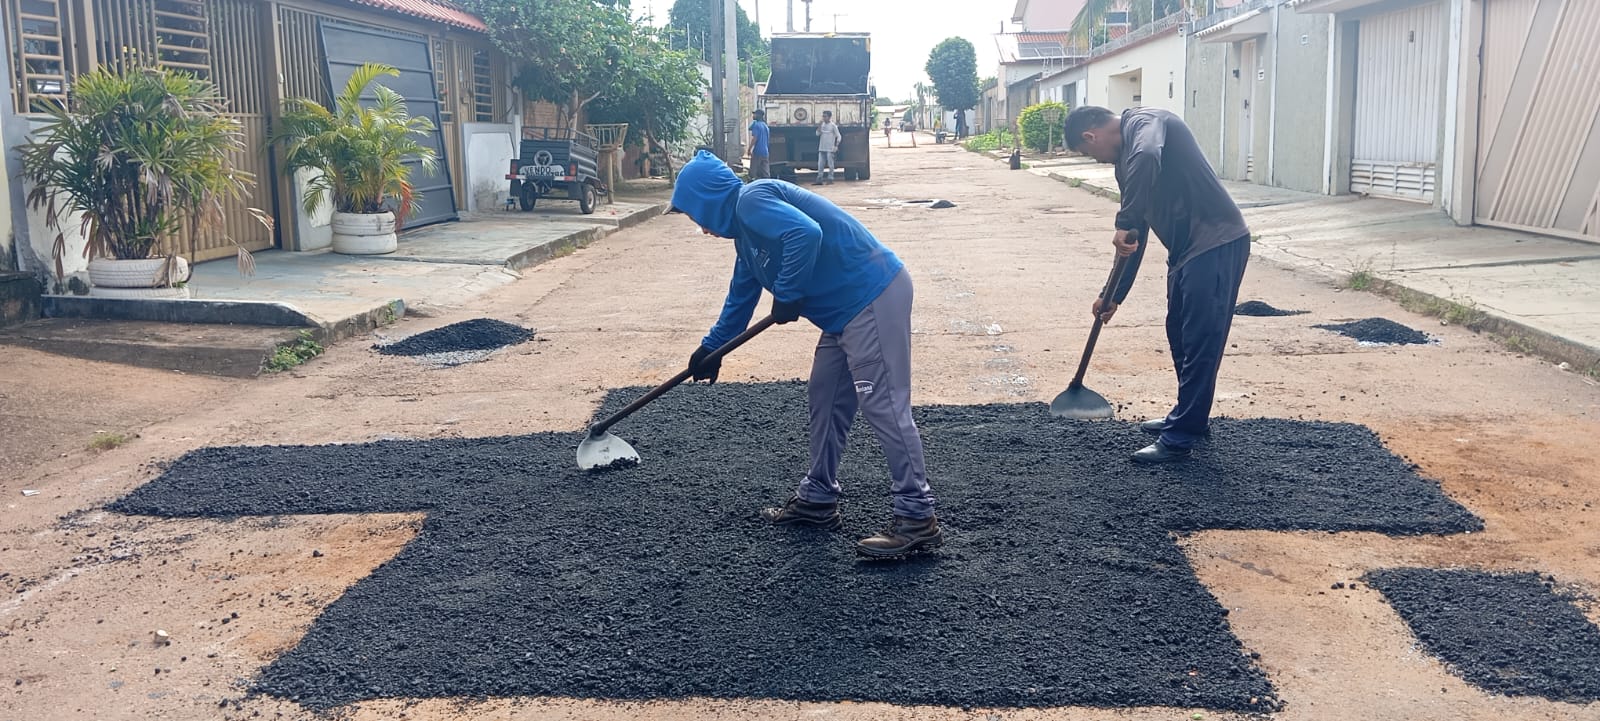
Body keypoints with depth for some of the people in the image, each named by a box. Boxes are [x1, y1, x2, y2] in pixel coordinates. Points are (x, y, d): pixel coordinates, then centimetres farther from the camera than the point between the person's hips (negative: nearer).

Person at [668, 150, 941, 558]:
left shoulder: (751, 201, -10)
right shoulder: (745, 229, 21)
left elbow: (805, 233, -28)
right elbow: (742, 295, 35)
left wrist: (786, 295, -17)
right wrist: (711, 348, 43)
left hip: (874, 298, -11)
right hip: (846, 309, 11)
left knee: (883, 404, -10)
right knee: (826, 397, 17)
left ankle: (918, 519, -7)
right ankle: (818, 498, 28)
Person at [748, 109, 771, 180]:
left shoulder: (756, 124, -8)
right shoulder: (766, 126, 15)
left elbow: (755, 138, -17)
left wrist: (749, 149, -12)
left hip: (757, 151, -7)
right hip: (765, 152, 7)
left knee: (753, 171, -3)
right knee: (766, 172, 5)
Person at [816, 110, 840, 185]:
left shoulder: (833, 125, -4)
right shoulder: (822, 125, 12)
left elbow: (838, 136, -3)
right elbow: (817, 134, 6)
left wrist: (836, 146, -12)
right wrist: (819, 125, -5)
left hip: (830, 149, -6)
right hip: (821, 148, 6)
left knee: (830, 164, -3)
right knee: (820, 165, 3)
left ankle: (830, 179, 2)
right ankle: (819, 179, 5)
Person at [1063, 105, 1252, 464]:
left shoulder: (1145, 122, -10)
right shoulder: (1127, 156, 17)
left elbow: (1147, 158, -36)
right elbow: (1135, 238, 22)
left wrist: (1124, 224, -29)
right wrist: (1115, 295, 23)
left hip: (1217, 244, -10)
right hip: (1185, 248, 10)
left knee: (1200, 343, -4)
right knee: (1179, 336, 19)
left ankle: (1180, 438, 1)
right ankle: (1189, 417, 34)